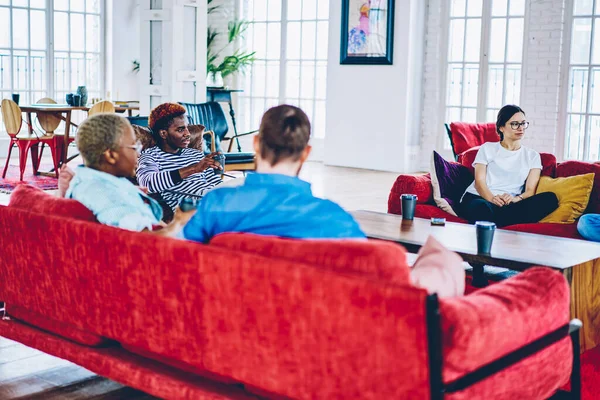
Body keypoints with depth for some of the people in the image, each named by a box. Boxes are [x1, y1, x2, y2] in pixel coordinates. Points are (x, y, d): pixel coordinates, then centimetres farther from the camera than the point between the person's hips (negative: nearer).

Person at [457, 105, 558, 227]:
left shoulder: (532, 156, 22)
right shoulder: (487, 148, 18)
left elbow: (530, 190, 8)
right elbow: (479, 181, 4)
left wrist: (516, 199, -17)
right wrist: (492, 198, -19)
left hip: (509, 205, 3)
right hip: (478, 198, -3)